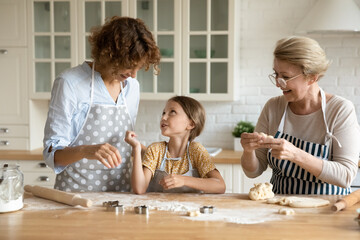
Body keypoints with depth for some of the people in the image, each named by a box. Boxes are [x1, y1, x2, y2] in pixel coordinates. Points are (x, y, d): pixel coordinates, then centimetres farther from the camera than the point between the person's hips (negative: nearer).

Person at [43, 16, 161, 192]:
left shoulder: (132, 87, 10)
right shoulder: (69, 83, -7)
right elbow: (52, 153, -10)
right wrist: (86, 150, -27)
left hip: (120, 191, 5)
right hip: (76, 190, -5)